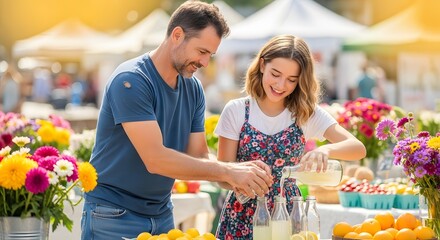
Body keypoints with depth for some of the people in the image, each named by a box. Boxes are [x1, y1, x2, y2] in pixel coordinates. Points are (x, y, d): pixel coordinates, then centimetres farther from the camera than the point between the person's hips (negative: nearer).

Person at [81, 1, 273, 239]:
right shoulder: (131, 81, -19)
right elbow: (155, 159, -27)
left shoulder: (194, 89, 2)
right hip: (114, 216, -6)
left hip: (161, 215, 7)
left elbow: (199, 157, 0)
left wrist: (240, 172, -19)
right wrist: (227, 171, -27)